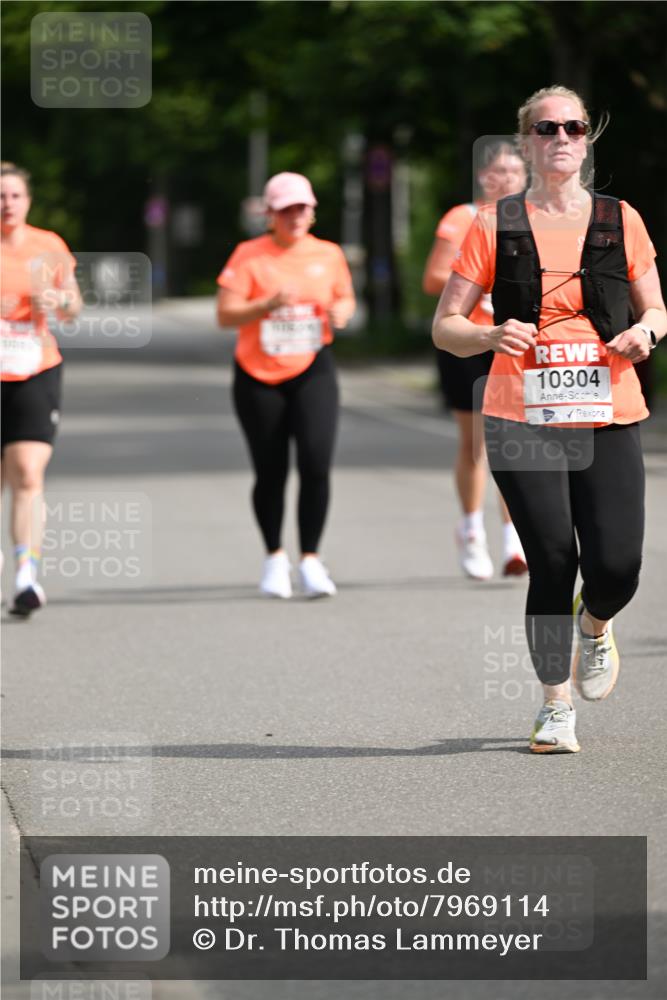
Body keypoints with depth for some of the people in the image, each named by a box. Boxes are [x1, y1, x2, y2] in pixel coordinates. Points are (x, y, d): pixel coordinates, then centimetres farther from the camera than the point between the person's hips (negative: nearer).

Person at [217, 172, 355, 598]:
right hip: (258, 376, -1)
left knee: (316, 463, -16)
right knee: (270, 472, 6)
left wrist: (341, 312, -4)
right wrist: (267, 304, -23)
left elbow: (346, 297, 20)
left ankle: (311, 557, -4)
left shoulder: (329, 255, 5)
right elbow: (225, 314, -7)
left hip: (312, 371, 1)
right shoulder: (249, 256, -3)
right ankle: (275, 557, 27)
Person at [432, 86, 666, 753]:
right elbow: (444, 326, 6)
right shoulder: (496, 225, 4)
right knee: (552, 562, -7)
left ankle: (594, 626, 28)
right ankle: (555, 704, 12)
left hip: (608, 421, 1)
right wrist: (491, 336, -15)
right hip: (521, 418, -1)